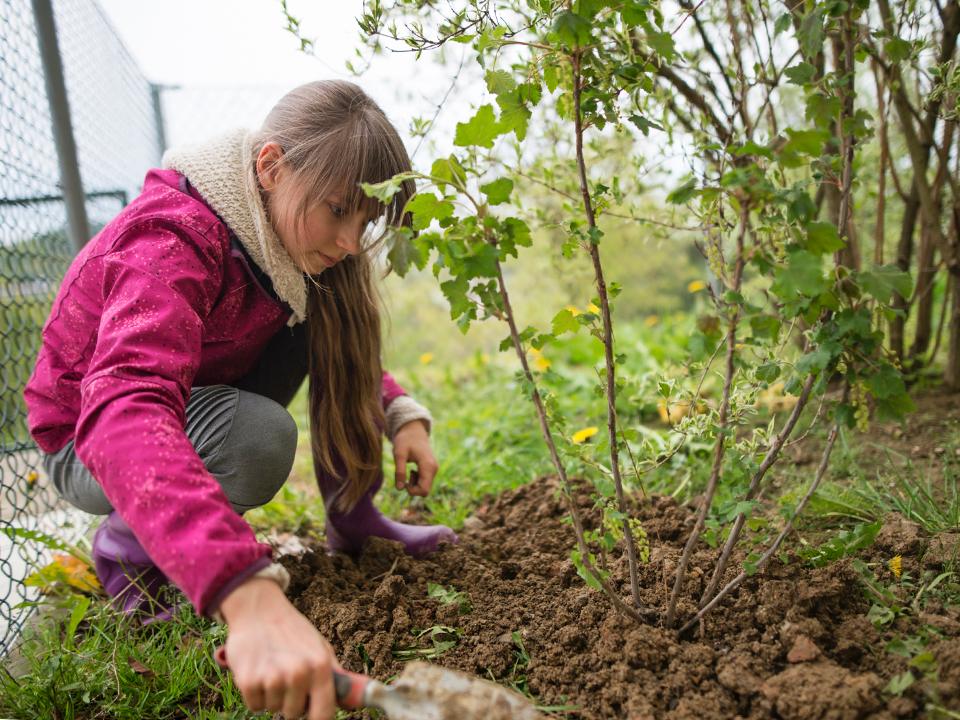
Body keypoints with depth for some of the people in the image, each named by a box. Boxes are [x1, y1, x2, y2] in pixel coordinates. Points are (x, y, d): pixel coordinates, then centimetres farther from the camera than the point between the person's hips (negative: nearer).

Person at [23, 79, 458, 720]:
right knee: (260, 436, -36)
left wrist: (402, 414, -18)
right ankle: (127, 548, -8)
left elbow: (350, 356, 4)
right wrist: (248, 594, -64)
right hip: (88, 442, -7)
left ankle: (353, 519, 1)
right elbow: (124, 410, -51)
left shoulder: (292, 235, -10)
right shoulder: (173, 240, -34)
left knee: (334, 323, -10)